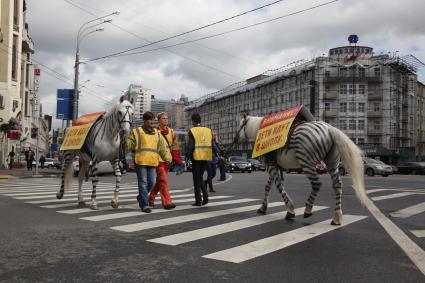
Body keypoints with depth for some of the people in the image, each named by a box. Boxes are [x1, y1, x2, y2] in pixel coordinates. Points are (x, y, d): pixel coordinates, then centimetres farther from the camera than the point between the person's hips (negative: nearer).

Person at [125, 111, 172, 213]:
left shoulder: (157, 133, 16)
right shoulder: (137, 131, 3)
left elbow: (163, 147, 14)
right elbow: (129, 146, 1)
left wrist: (167, 158, 4)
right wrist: (126, 139, -19)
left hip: (152, 162, 5)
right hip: (140, 161, -4)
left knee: (151, 182, 6)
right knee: (143, 183, -3)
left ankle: (141, 197, 31)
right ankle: (144, 205, 3)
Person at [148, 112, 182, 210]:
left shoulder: (171, 132, 12)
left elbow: (175, 147, 14)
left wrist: (177, 161, 8)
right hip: (158, 160, -6)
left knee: (159, 181, 14)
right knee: (163, 181, -10)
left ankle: (151, 198, 29)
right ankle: (167, 202, -8)